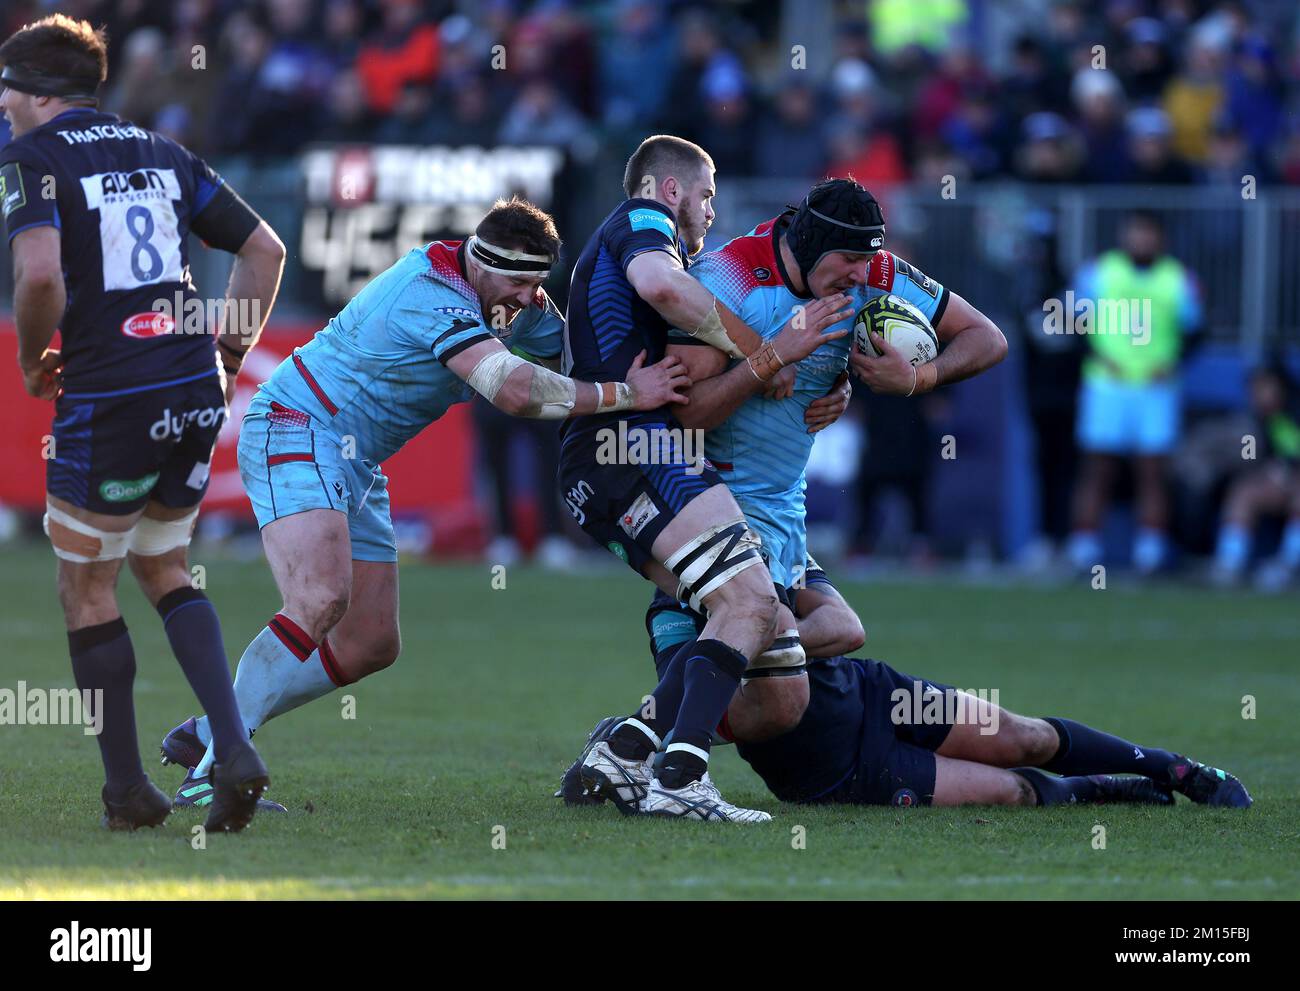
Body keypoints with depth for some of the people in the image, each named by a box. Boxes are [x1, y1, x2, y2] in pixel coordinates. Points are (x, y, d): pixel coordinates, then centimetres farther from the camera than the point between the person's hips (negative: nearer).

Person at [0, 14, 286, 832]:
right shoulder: (162, 153, 14)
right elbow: (265, 249, 13)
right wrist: (229, 355, 19)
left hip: (107, 401, -6)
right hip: (196, 395, 6)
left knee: (88, 589, 10)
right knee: (164, 568, 20)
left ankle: (129, 789, 11)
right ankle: (234, 748, 3)